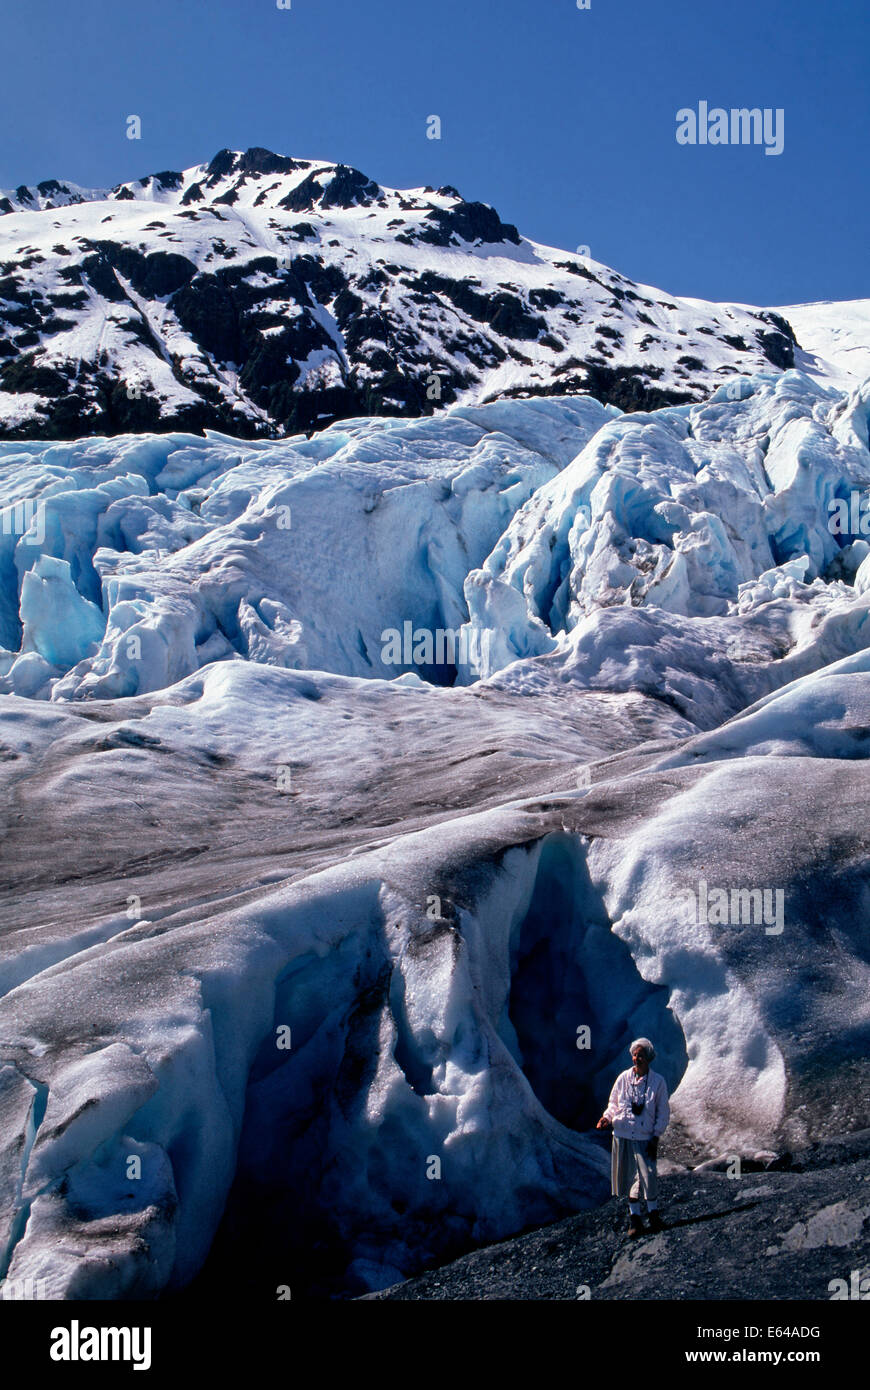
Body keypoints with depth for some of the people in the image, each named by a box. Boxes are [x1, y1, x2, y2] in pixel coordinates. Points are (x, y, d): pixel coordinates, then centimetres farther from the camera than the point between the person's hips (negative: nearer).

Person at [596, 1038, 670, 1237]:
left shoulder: (658, 1081, -1)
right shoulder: (623, 1078, 3)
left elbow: (663, 1112, 3)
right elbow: (614, 1104, 14)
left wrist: (656, 1137, -4)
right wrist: (606, 1118, -6)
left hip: (646, 1137, -2)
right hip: (623, 1135, 2)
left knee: (648, 1176, -9)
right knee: (629, 1177, 6)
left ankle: (653, 1215, 12)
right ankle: (635, 1218, 17)